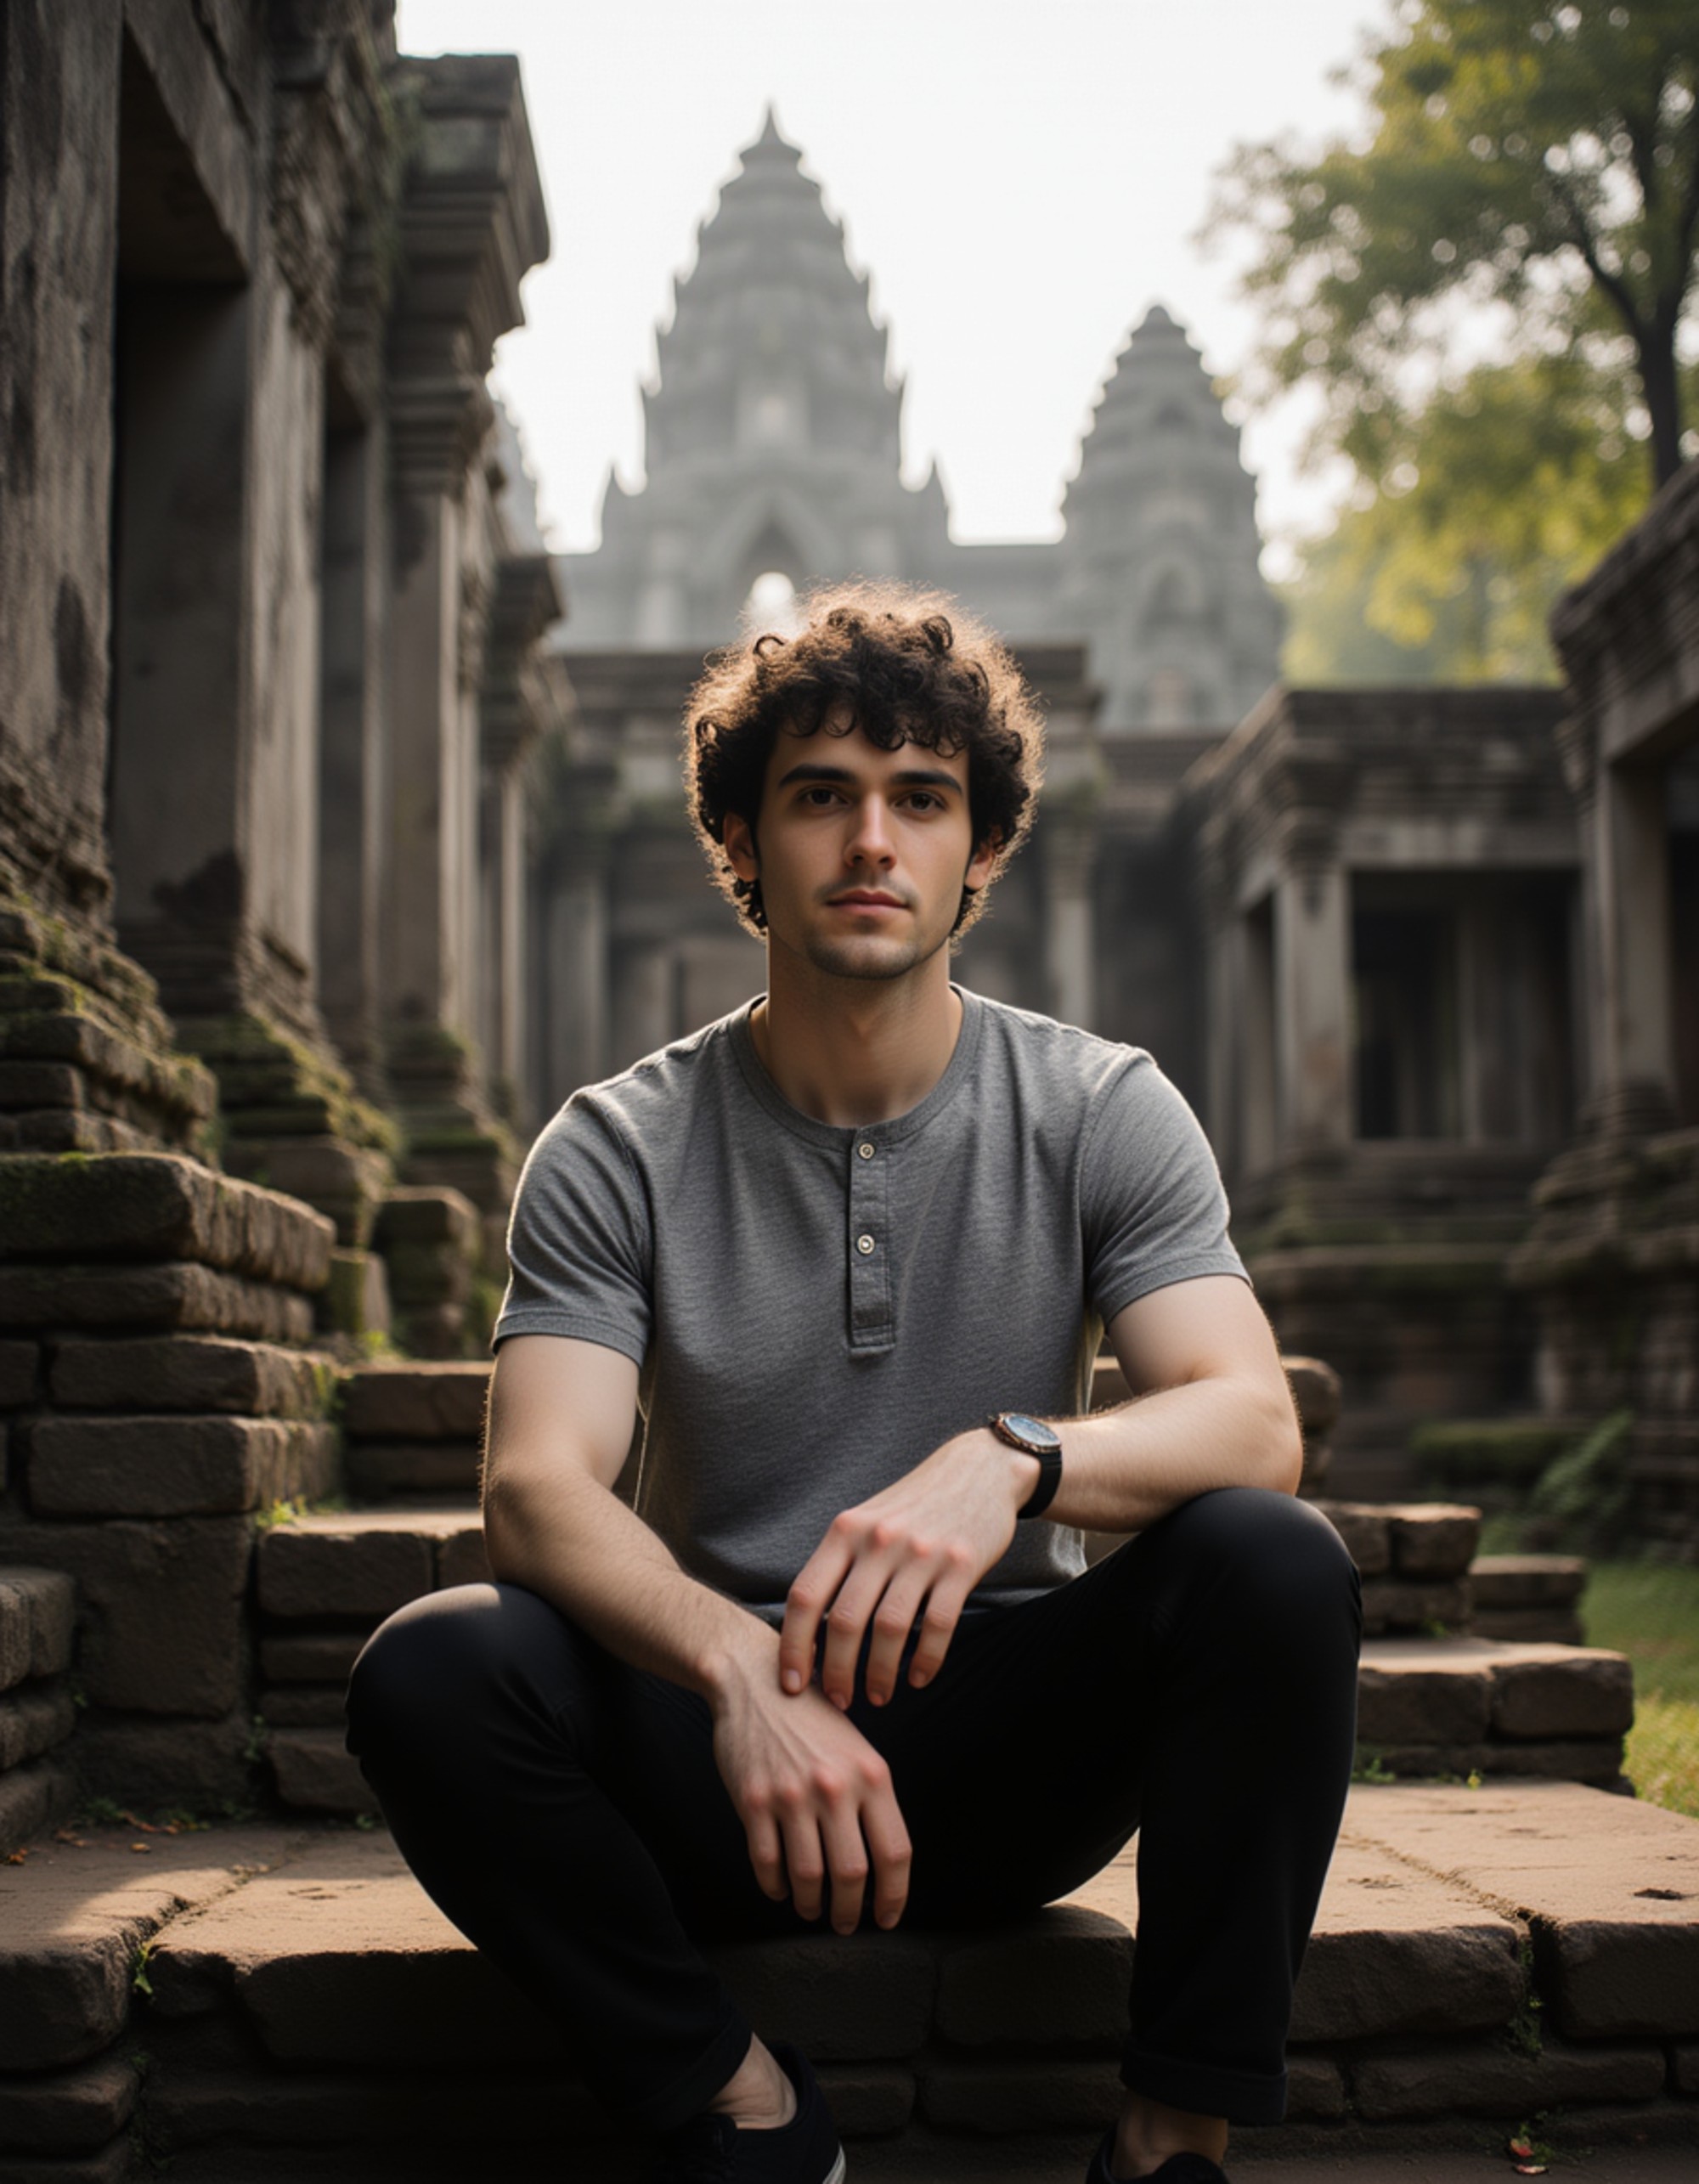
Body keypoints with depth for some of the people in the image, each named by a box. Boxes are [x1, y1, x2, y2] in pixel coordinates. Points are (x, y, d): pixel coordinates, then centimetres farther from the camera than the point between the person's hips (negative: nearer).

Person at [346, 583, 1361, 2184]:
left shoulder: (1102, 1111, -1)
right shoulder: (618, 1152, -2)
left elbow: (1253, 1422, -13)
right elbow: (538, 1486, -15)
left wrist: (1011, 1458, -35)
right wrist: (738, 1670, -36)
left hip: (1007, 1748, 0)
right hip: (723, 1756, 0)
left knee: (1274, 1565, -28)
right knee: (430, 1673, -28)